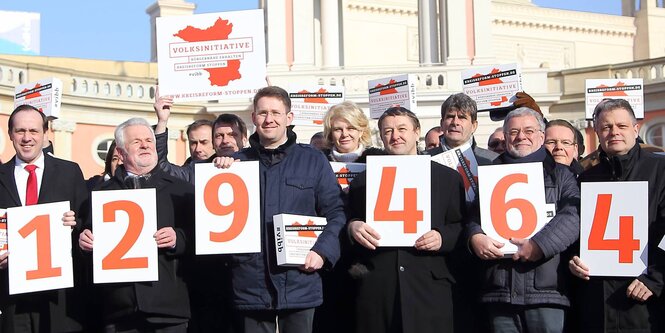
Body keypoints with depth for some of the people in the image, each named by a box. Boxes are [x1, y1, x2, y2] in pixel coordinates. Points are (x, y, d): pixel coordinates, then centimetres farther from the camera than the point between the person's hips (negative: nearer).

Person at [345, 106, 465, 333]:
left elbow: (461, 227, 9)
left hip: (429, 287, -1)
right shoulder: (364, 180, 16)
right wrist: (353, 227, -7)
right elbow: (351, 221, 15)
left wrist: (442, 238, -10)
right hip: (375, 287, 1)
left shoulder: (448, 177, 11)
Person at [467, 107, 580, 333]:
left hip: (545, 289, -2)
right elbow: (473, 215, 14)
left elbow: (573, 216, -4)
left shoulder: (560, 175, 12)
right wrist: (476, 237, -9)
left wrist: (539, 245, -17)